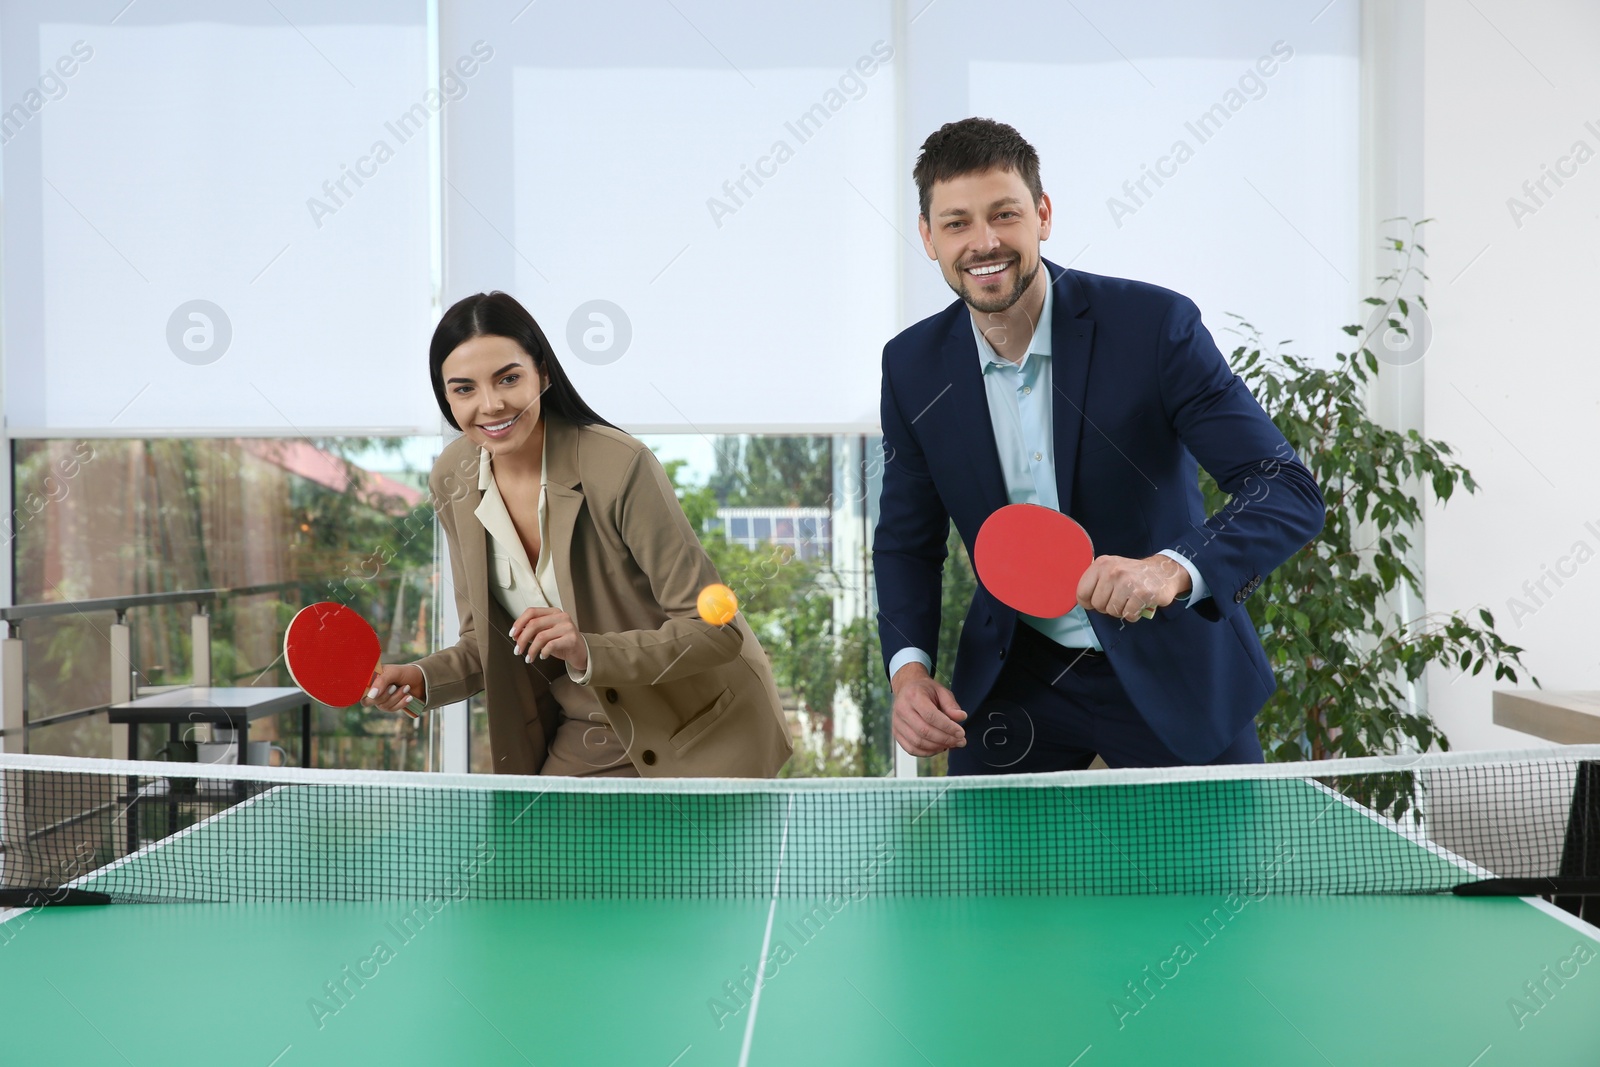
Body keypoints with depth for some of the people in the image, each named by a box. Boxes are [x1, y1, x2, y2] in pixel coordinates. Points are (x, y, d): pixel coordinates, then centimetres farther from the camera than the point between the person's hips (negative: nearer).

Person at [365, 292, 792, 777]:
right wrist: (421, 677, -16)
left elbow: (717, 630, -25)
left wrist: (589, 653, -37)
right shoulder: (451, 480, -7)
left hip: (704, 737, -5)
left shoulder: (621, 466, -26)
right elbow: (487, 642, 4)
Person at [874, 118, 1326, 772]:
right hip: (1012, 681, 3)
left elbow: (1290, 493, -22)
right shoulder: (912, 365, -5)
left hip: (1172, 674, -2)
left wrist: (1174, 569, -40)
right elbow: (907, 539, 5)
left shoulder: (1156, 324, -18)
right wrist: (908, 668, -13)